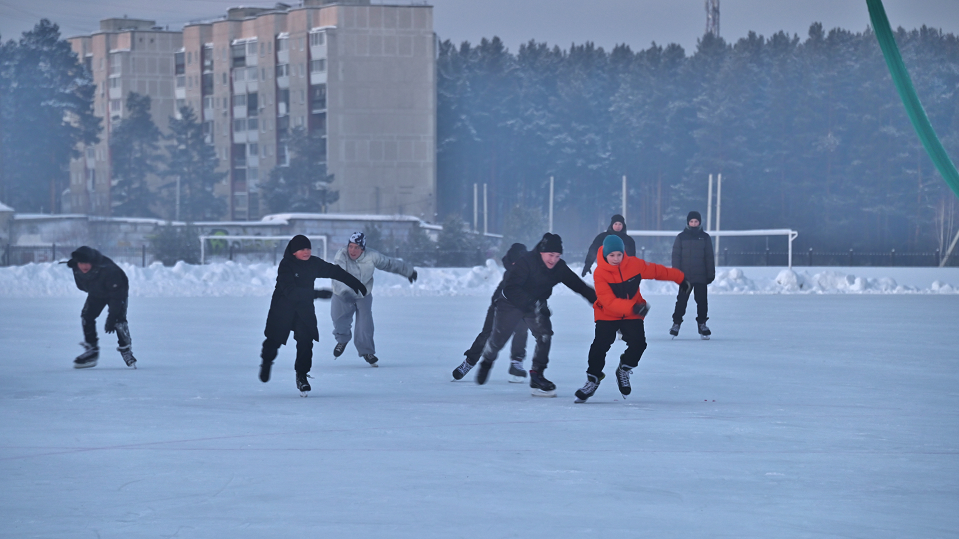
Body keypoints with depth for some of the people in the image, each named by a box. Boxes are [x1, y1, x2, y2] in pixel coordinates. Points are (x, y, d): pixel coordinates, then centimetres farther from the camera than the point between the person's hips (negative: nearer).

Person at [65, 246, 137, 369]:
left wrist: (111, 318, -38)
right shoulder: (76, 268, -26)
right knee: (86, 316, -6)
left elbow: (116, 295, -38)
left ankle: (126, 350, -5)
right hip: (96, 294, 6)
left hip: (118, 290, -6)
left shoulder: (108, 270, -43)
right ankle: (91, 350, 5)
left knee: (119, 320, -21)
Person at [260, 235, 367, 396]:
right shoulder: (286, 266, -22)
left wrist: (356, 284, 14)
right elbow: (291, 292, -33)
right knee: (275, 340, 7)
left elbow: (335, 272, 8)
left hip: (305, 307, 3)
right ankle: (267, 361, 40)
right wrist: (317, 293, -40)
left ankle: (301, 376, -2)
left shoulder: (314, 263, -5)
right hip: (282, 308, -3)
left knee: (306, 341, -13)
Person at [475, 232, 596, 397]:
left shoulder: (560, 268, -16)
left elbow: (579, 286, -10)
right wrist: (530, 303, -48)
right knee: (499, 338, 5)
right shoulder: (526, 262, -32)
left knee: (544, 334, -16)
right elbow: (510, 288, -38)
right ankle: (486, 362, 38)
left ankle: (536, 375, -4)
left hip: (536, 304, 4)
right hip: (511, 303, -4)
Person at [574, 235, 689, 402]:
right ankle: (593, 379, 4)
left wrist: (680, 278, 14)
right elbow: (608, 301, -29)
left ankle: (624, 370, 14)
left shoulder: (635, 264, -11)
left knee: (638, 343, -14)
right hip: (607, 315, -3)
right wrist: (632, 307, -40)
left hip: (632, 315, 3)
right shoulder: (600, 274, -21)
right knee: (600, 346, -15)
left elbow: (657, 271, 5)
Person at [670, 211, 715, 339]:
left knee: (702, 301, 4)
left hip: (701, 276, 1)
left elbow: (709, 257, 9)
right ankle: (676, 323, 4)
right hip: (685, 276, -1)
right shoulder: (681, 237, 4)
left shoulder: (705, 237, 7)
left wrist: (711, 274, 6)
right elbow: (676, 255, 4)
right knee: (681, 300, -3)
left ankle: (702, 324, 14)